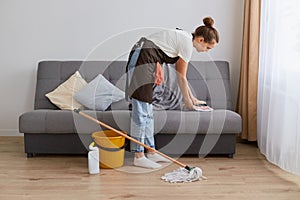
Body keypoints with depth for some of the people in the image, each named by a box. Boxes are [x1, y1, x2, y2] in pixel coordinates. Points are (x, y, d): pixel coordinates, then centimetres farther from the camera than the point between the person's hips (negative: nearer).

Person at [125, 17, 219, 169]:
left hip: (140, 58, 10)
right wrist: (188, 102, 6)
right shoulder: (187, 43, -11)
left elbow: (180, 75, 23)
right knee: (142, 110, -10)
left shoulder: (184, 38, 17)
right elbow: (181, 78, -6)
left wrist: (192, 98, 27)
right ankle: (139, 157, -7)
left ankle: (151, 152, 13)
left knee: (147, 110, 9)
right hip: (142, 60, -10)